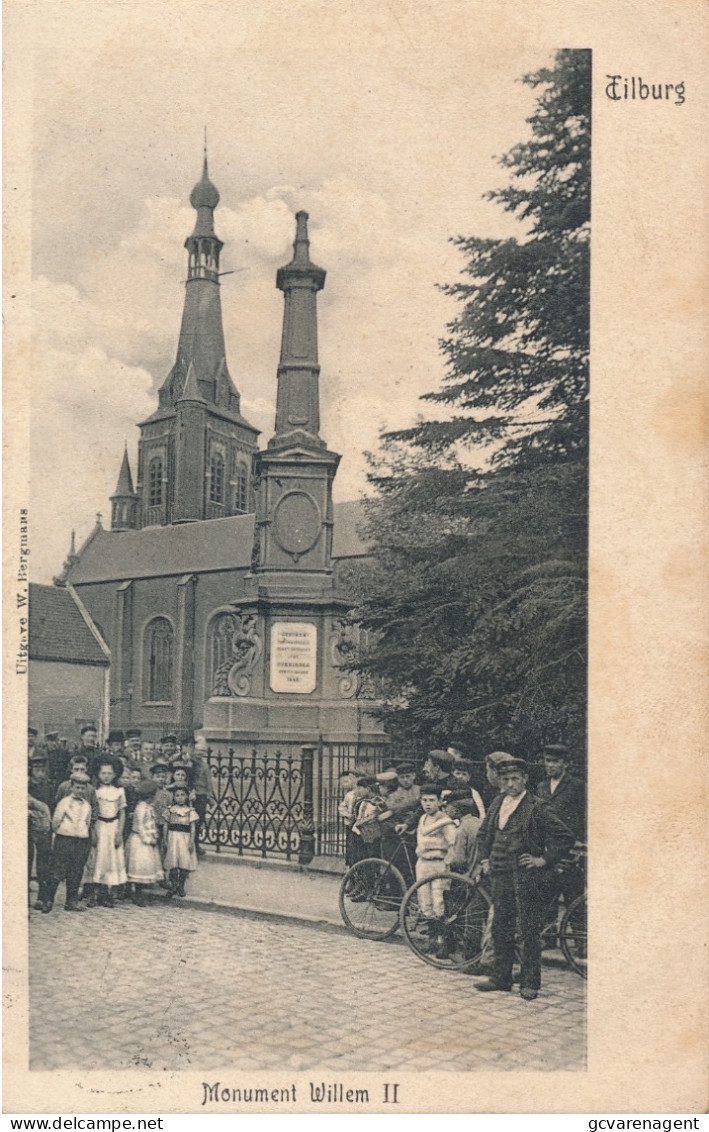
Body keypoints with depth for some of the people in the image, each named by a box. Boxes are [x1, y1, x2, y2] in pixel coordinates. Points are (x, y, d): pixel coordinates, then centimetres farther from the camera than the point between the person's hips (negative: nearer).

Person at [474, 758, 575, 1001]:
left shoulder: (535, 808, -9)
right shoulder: (498, 803, 10)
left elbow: (565, 837, -11)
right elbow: (484, 832, 26)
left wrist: (544, 859, -10)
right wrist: (485, 858, 16)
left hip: (524, 875, -6)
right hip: (500, 874, 6)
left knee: (529, 931, -1)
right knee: (501, 928, 12)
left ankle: (530, 983, 7)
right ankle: (501, 978, 22)